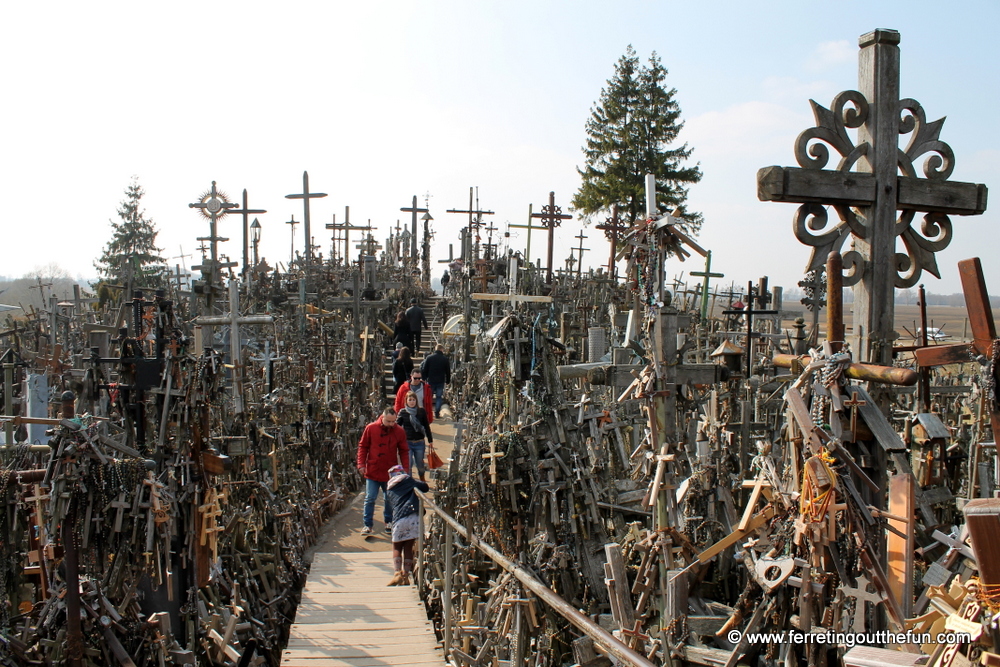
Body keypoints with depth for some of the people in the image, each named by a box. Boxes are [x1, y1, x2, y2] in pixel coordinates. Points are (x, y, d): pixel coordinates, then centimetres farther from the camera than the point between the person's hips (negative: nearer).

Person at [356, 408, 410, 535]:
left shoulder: (399, 431, -4)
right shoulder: (371, 428, -7)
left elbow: (404, 451, 3)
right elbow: (362, 447, 2)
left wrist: (406, 469, -2)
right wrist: (361, 464, -5)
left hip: (390, 472, 1)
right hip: (372, 471, -1)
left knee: (390, 499, 14)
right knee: (370, 499, 1)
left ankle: (388, 522, 32)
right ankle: (367, 525, 10)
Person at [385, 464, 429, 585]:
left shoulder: (389, 490, 24)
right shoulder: (407, 479, 14)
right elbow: (425, 487, 9)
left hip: (399, 519, 1)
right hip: (414, 515, -1)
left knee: (397, 547, 12)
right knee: (408, 547, 9)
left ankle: (397, 573, -6)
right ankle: (405, 575, 4)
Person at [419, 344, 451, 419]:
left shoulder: (429, 357, -4)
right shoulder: (445, 359, -2)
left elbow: (424, 370, -2)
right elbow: (448, 371, 4)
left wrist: (424, 378, 8)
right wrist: (448, 381, 15)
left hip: (431, 381, 0)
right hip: (441, 381, 0)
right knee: (439, 397, 7)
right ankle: (437, 413, 4)